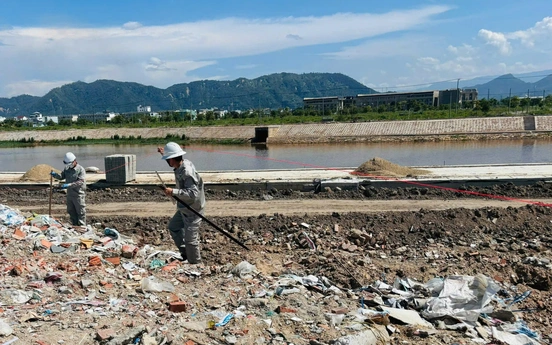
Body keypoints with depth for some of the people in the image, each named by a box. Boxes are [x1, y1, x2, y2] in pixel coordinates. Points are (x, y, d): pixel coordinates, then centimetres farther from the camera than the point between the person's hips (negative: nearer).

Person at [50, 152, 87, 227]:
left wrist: (68, 185, -29)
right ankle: (75, 226, 27)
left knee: (81, 212, 0)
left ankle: (82, 227, 7)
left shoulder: (81, 169, -12)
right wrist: (55, 174, -10)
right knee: (71, 211, 15)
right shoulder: (67, 169, 10)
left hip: (79, 195, -7)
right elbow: (62, 177, 12)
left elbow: (80, 181, -21)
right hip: (69, 194, 7)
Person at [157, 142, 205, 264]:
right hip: (184, 209, 10)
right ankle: (185, 253, 35)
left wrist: (174, 192, -37)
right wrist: (164, 153, 21)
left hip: (193, 211, -10)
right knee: (173, 227, 24)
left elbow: (193, 193, -37)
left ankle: (196, 264, 15)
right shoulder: (182, 164, -2)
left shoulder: (187, 172, -30)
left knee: (190, 240, -3)